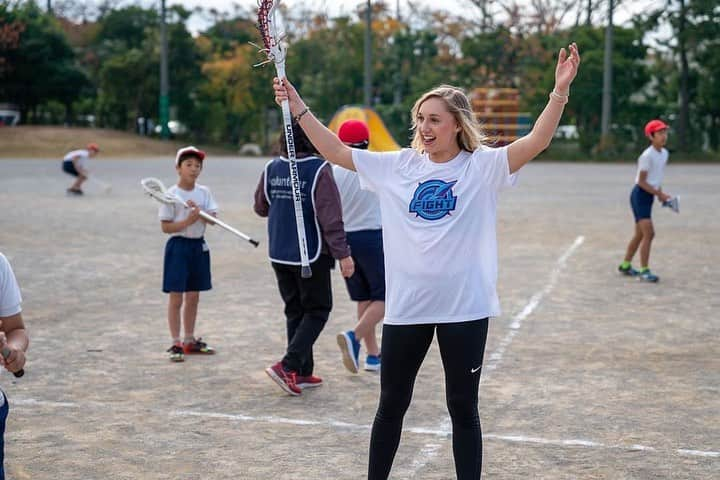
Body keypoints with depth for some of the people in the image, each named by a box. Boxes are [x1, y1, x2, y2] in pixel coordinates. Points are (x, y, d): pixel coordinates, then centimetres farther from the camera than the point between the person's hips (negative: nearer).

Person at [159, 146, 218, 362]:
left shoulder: (204, 192, 4)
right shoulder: (171, 194, -9)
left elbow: (213, 219, -3)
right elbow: (165, 227, -10)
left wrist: (199, 212, -21)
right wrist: (187, 221, -24)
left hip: (199, 246, 5)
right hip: (178, 246, -5)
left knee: (193, 297, 13)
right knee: (176, 298, -2)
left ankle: (189, 340, 25)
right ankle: (176, 344, 5)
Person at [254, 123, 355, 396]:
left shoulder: (272, 169, 1)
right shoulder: (319, 170, -15)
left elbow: (260, 207, 13)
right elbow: (330, 216, -18)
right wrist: (342, 253, -16)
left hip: (279, 254, 5)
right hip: (311, 254, -5)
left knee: (295, 311, 15)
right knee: (317, 311, 6)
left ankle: (303, 373, 18)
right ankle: (289, 365, -9)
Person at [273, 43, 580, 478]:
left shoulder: (483, 166, -5)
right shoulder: (400, 166, 5)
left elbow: (537, 141, -18)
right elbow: (337, 152, 9)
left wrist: (561, 90, -30)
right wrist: (298, 107, 6)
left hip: (465, 307, -3)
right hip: (406, 306, 3)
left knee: (463, 409, 10)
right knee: (391, 406, 15)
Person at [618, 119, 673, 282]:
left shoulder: (664, 153, 8)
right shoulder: (647, 156, -17)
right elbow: (641, 181, -17)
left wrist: (661, 193, 5)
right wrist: (659, 194, -17)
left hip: (649, 196, 9)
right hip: (640, 195, -9)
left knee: (640, 234, 16)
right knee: (649, 233, -14)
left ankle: (625, 266, 30)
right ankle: (644, 271, -9)